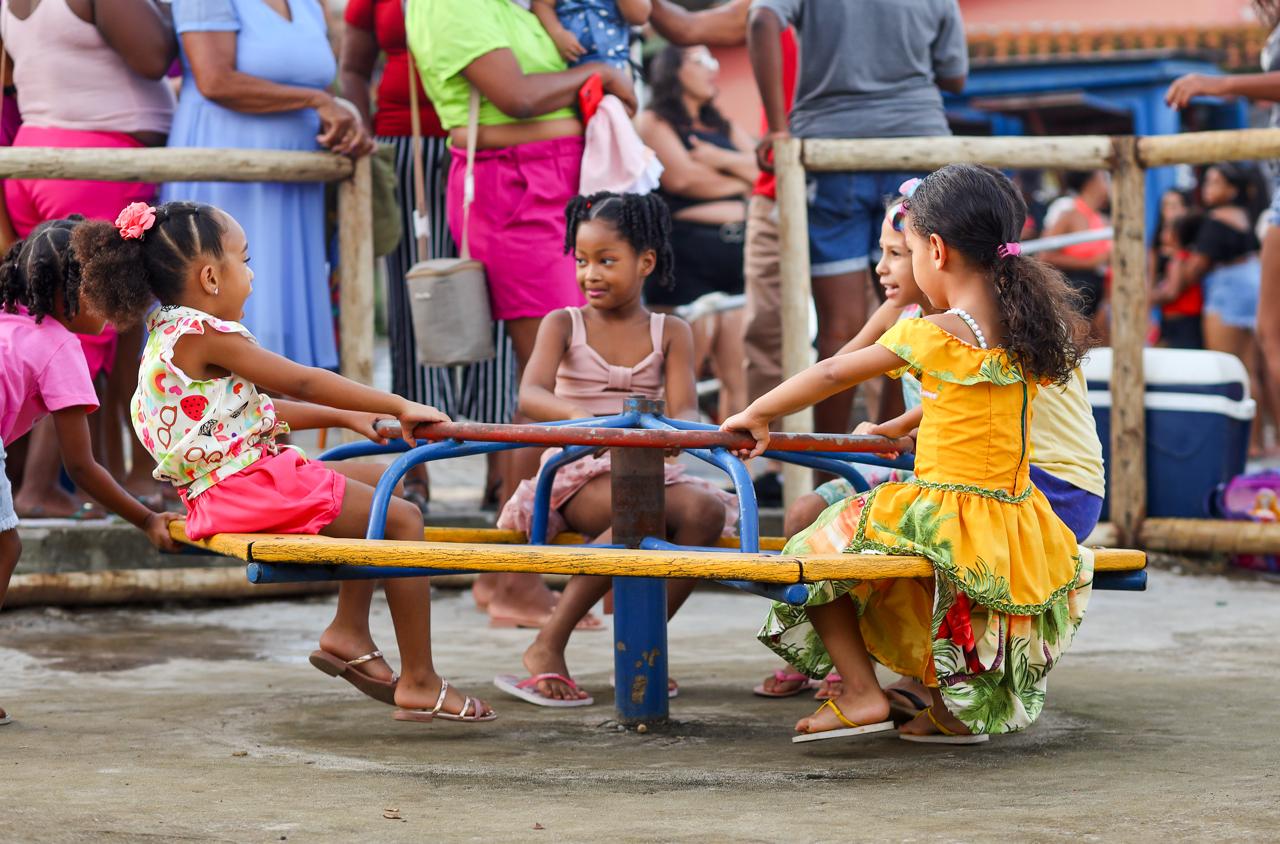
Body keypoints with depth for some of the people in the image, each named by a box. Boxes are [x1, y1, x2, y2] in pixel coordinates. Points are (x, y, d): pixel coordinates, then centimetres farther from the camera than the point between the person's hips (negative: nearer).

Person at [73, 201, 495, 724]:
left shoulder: (169, 335, 16)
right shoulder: (206, 335, -17)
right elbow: (303, 383, -16)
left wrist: (346, 417, 19)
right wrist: (399, 407, -11)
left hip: (217, 495, 11)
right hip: (248, 486, -11)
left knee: (378, 480, 24)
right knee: (403, 520, -8)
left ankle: (349, 630, 21)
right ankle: (419, 684, -8)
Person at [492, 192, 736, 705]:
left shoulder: (670, 333, 12)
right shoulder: (563, 325, 6)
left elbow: (685, 409, -4)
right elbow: (530, 395, -13)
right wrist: (582, 417, -36)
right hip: (578, 473, -3)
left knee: (704, 510, -32)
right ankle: (547, 649, -29)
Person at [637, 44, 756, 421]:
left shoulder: (723, 128, 22)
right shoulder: (654, 121, 4)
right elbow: (680, 177, -11)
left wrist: (720, 159, -7)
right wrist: (742, 178, 5)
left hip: (736, 250, 6)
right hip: (687, 252, -6)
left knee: (738, 374, 0)